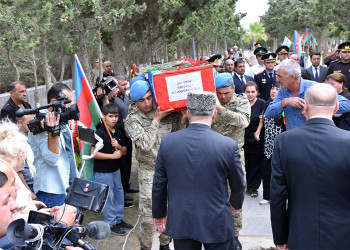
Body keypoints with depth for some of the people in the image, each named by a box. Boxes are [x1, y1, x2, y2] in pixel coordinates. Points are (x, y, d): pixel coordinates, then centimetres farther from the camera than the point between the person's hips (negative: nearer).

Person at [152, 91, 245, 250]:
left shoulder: (167, 141, -10)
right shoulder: (229, 145, -15)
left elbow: (159, 185, 0)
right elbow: (238, 186, -1)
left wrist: (159, 214, 15)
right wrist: (235, 204, 21)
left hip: (180, 223, 2)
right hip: (217, 225, -2)